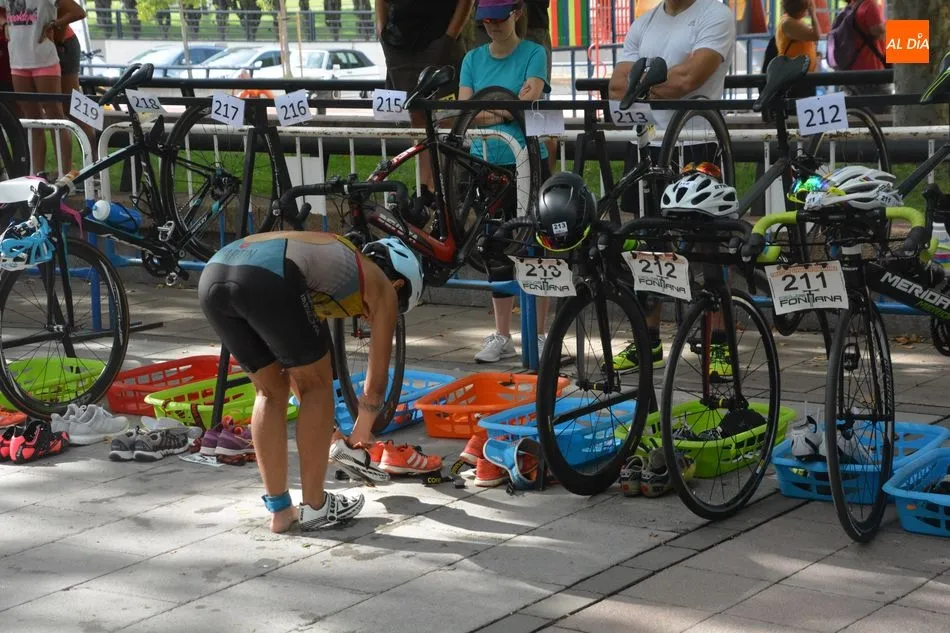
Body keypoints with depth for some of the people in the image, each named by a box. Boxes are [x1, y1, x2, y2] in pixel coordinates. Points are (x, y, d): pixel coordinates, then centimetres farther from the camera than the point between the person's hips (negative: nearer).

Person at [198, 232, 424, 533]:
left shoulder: (334, 259, 42)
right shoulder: (382, 287, 24)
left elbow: (298, 368, 49)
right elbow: (376, 383, 30)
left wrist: (322, 430, 59)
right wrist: (360, 434, 49)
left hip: (213, 273, 7)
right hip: (269, 279, -7)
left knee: (271, 390, 24)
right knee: (318, 387, 16)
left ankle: (279, 510, 27)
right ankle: (314, 507, 22)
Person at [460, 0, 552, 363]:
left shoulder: (533, 53, -2)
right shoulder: (473, 58, 9)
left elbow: (529, 100, -16)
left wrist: (488, 112, -15)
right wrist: (510, 106, -14)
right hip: (486, 165, 4)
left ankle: (539, 336, 8)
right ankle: (501, 337, 16)